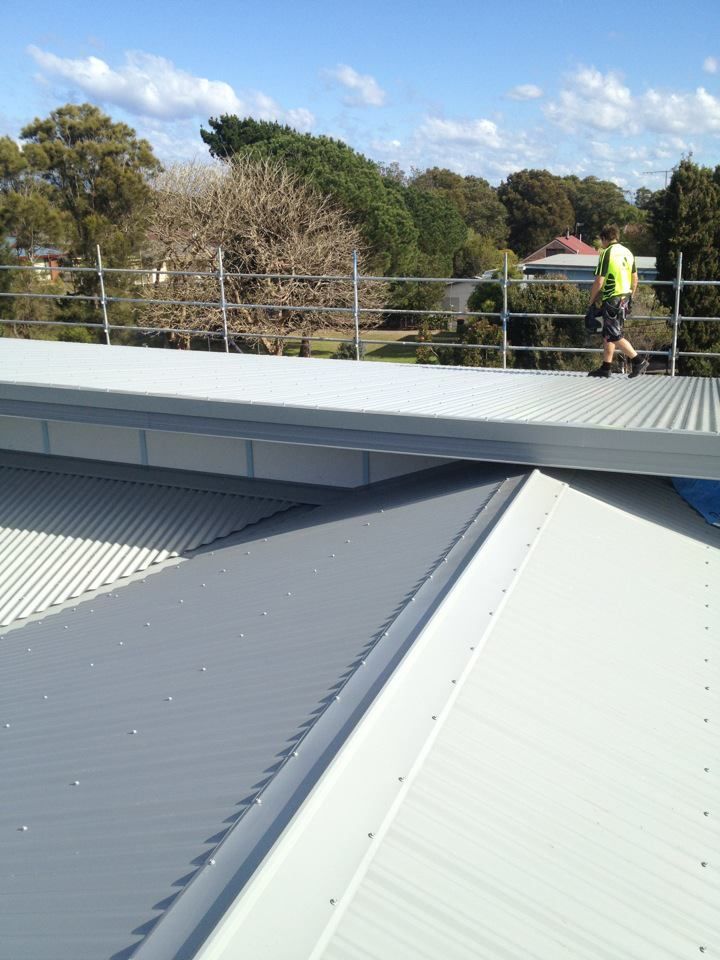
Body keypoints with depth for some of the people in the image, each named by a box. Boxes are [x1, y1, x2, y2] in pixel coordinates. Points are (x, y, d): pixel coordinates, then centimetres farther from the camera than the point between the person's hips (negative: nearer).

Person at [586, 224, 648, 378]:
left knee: (614, 335, -5)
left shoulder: (607, 253, -12)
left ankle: (639, 360, -8)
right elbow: (635, 279, 15)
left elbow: (599, 281, -16)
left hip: (611, 299, -8)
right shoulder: (627, 252, 11)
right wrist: (630, 298, 24)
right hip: (625, 297, 8)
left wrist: (591, 302, -8)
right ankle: (606, 368, 17)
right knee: (608, 333, 14)